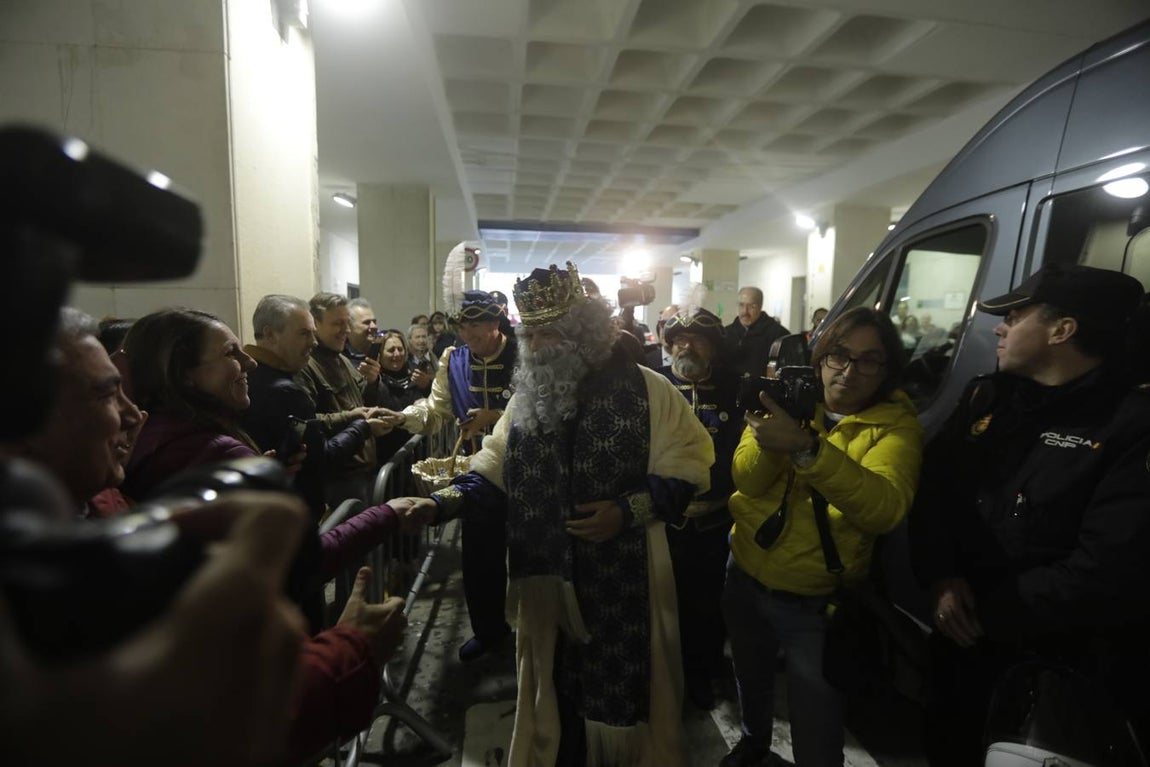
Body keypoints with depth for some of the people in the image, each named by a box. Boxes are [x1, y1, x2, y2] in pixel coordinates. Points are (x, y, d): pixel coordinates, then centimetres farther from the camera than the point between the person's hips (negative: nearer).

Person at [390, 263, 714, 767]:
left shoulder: (646, 390, -8)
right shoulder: (527, 396, 5)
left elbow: (688, 470, -7)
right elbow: (495, 474, 6)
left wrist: (628, 511, -19)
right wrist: (443, 503, -10)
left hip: (624, 581, -3)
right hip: (547, 580, 4)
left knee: (624, 696, 13)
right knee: (555, 692, 19)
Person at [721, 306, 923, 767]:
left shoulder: (895, 424, -13)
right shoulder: (788, 401, -3)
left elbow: (884, 509, -31)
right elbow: (747, 480, -15)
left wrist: (806, 448, -43)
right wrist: (771, 437, -34)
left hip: (816, 603, -4)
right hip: (746, 580, 4)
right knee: (751, 682, 28)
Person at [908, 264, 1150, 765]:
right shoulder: (986, 396, 3)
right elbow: (933, 489, 2)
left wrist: (989, 613, -18)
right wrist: (941, 578, -12)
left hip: (1067, 670, -5)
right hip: (961, 638, 5)